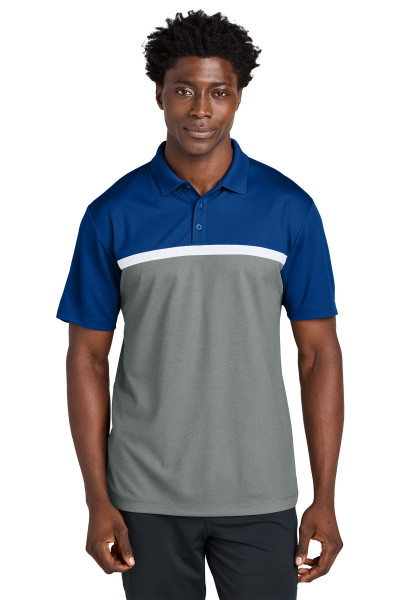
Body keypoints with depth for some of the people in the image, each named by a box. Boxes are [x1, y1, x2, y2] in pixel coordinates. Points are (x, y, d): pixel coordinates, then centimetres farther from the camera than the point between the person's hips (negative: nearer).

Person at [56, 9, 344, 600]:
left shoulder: (290, 208, -2)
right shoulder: (113, 214, -2)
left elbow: (318, 353, 1)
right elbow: (88, 357, 2)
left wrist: (325, 500, -3)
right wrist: (97, 500, -3)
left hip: (260, 497, 0)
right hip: (148, 497, 0)